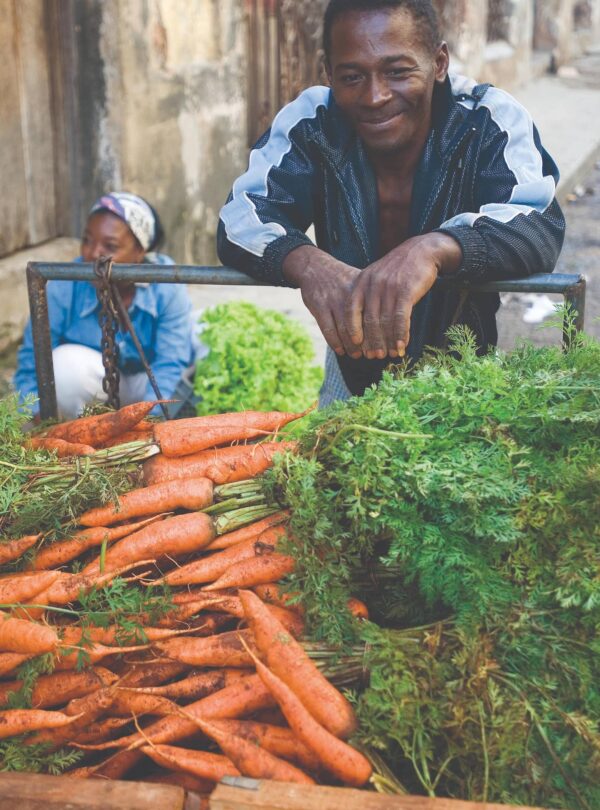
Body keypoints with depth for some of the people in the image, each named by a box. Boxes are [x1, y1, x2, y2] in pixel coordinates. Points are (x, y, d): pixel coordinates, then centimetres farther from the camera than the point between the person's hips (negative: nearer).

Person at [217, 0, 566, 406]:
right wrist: (306, 262, -42)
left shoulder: (492, 122, -17)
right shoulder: (310, 122, -12)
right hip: (354, 375, 2)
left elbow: (541, 229, -30)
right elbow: (240, 221, -18)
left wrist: (433, 249, -51)